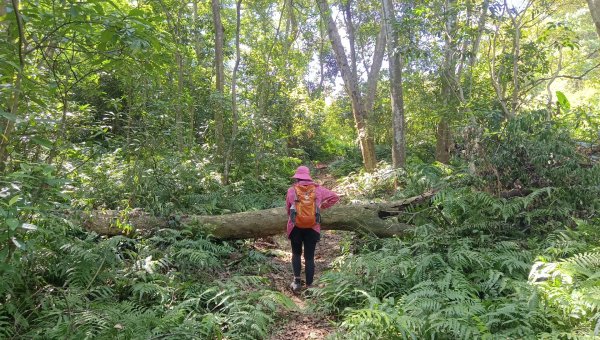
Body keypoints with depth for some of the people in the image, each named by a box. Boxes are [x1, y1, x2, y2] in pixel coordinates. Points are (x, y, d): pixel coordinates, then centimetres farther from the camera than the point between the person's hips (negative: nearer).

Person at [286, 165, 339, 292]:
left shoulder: (291, 190, -2)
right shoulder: (317, 189, 2)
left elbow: (288, 208, 7)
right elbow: (335, 197, 7)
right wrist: (321, 206, 14)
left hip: (295, 227, 0)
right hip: (312, 228, 0)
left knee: (296, 254, 20)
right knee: (309, 257, 8)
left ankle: (297, 280, 9)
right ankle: (309, 286, 12)